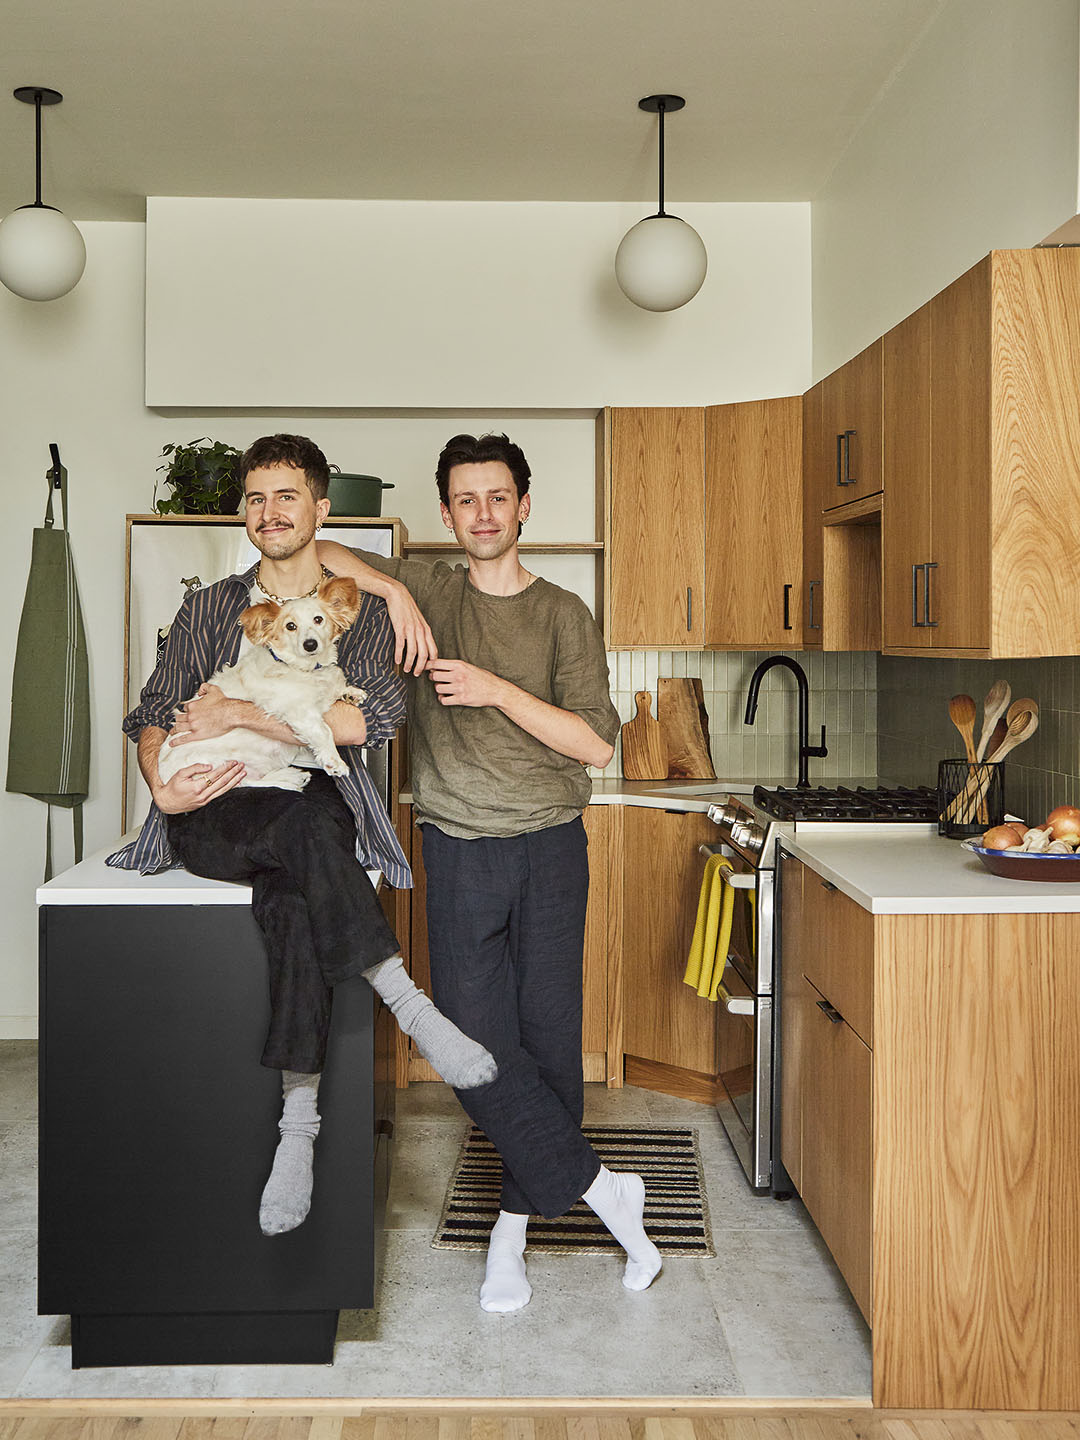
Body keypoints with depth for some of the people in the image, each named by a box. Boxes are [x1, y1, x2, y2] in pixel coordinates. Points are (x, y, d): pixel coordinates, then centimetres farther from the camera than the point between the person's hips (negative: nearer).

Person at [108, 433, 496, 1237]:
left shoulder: (361, 613, 10)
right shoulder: (208, 610, 18)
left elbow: (373, 719, -9)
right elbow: (153, 719, 14)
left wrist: (239, 713, -9)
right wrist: (164, 784, -9)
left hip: (313, 811, 0)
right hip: (214, 815, 1)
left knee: (293, 895, -35)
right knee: (309, 827, -35)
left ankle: (299, 1120, -31)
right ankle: (409, 1004, -36)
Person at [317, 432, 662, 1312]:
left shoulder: (562, 614, 4)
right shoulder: (426, 593, 8)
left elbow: (596, 743, -6)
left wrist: (496, 689, -16)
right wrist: (392, 588, -8)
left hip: (550, 849, -1)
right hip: (459, 851, 1)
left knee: (548, 1037, 1)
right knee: (475, 1042, -5)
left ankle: (515, 1224, 18)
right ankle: (601, 1189, 10)